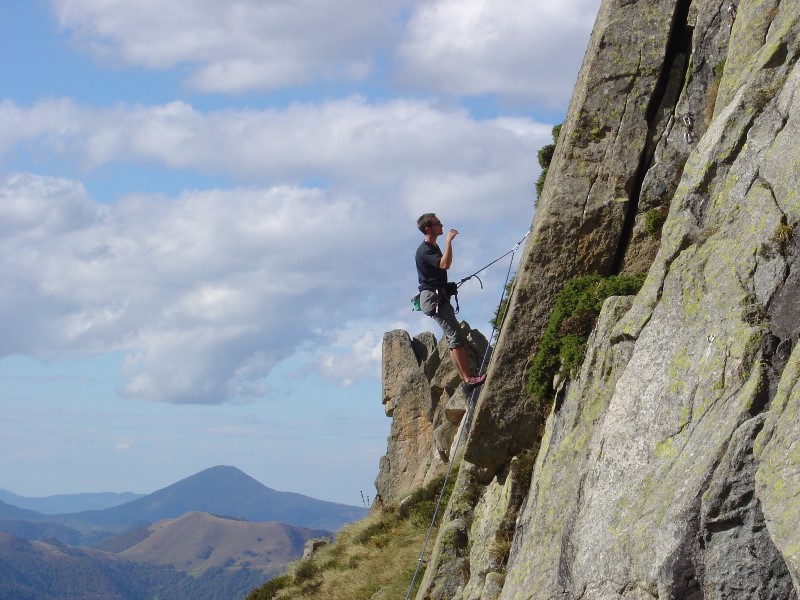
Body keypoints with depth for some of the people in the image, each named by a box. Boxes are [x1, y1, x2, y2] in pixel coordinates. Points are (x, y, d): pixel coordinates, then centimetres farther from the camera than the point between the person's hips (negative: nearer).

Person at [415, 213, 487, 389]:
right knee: (456, 336, -15)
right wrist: (448, 241, -29)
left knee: (453, 337, 7)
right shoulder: (424, 250, -16)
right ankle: (468, 378, -18)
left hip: (439, 297, 11)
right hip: (433, 297, -11)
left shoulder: (433, 247, 17)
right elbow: (445, 264, -33)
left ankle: (465, 378, 7)